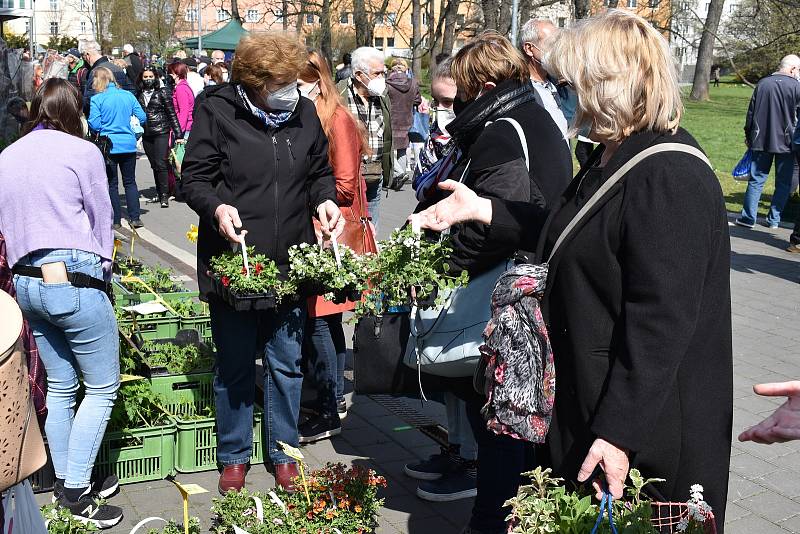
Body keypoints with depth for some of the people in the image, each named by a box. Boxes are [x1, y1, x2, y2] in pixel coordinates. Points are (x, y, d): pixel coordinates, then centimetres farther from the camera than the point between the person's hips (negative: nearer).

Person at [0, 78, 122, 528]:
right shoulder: (82, 152, -6)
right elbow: (102, 223, 0)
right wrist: (102, 271, 15)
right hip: (74, 280, -7)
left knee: (60, 386, 17)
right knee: (102, 387, 4)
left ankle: (66, 483, 25)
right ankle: (77, 491, 4)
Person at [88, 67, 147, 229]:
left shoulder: (97, 99, -8)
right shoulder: (128, 95, 2)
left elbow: (94, 125, -12)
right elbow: (142, 118, 2)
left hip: (109, 146, -3)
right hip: (129, 145, 3)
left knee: (112, 184, 8)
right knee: (130, 182, 13)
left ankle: (115, 220, 11)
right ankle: (135, 218, 9)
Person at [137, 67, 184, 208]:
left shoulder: (162, 92, -1)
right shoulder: (139, 95, 10)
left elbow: (172, 114, -1)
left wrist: (178, 134, -5)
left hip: (161, 133, -4)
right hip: (146, 135, 4)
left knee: (161, 164, -11)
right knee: (154, 165, 9)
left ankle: (164, 195, -7)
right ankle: (159, 193, 18)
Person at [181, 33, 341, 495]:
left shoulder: (304, 112, 3)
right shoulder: (217, 111, -8)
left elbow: (321, 171, 16)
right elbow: (195, 179, -4)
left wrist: (325, 199, -5)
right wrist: (217, 207, -24)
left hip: (290, 263, 3)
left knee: (287, 363, 13)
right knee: (234, 365, 12)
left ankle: (284, 452, 31)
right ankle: (234, 456, 30)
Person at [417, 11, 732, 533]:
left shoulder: (670, 180, -25)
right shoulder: (612, 160, 7)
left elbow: (662, 322, -27)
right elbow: (568, 240, 19)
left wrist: (619, 431, -25)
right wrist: (482, 209, 15)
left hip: (649, 421, -10)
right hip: (588, 393, 10)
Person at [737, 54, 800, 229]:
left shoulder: (763, 83, 3)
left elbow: (751, 112, 7)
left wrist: (748, 135, 16)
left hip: (761, 141, 3)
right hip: (786, 143, -3)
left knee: (756, 180, 8)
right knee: (783, 183, 8)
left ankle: (749, 217, 5)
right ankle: (774, 220, 10)